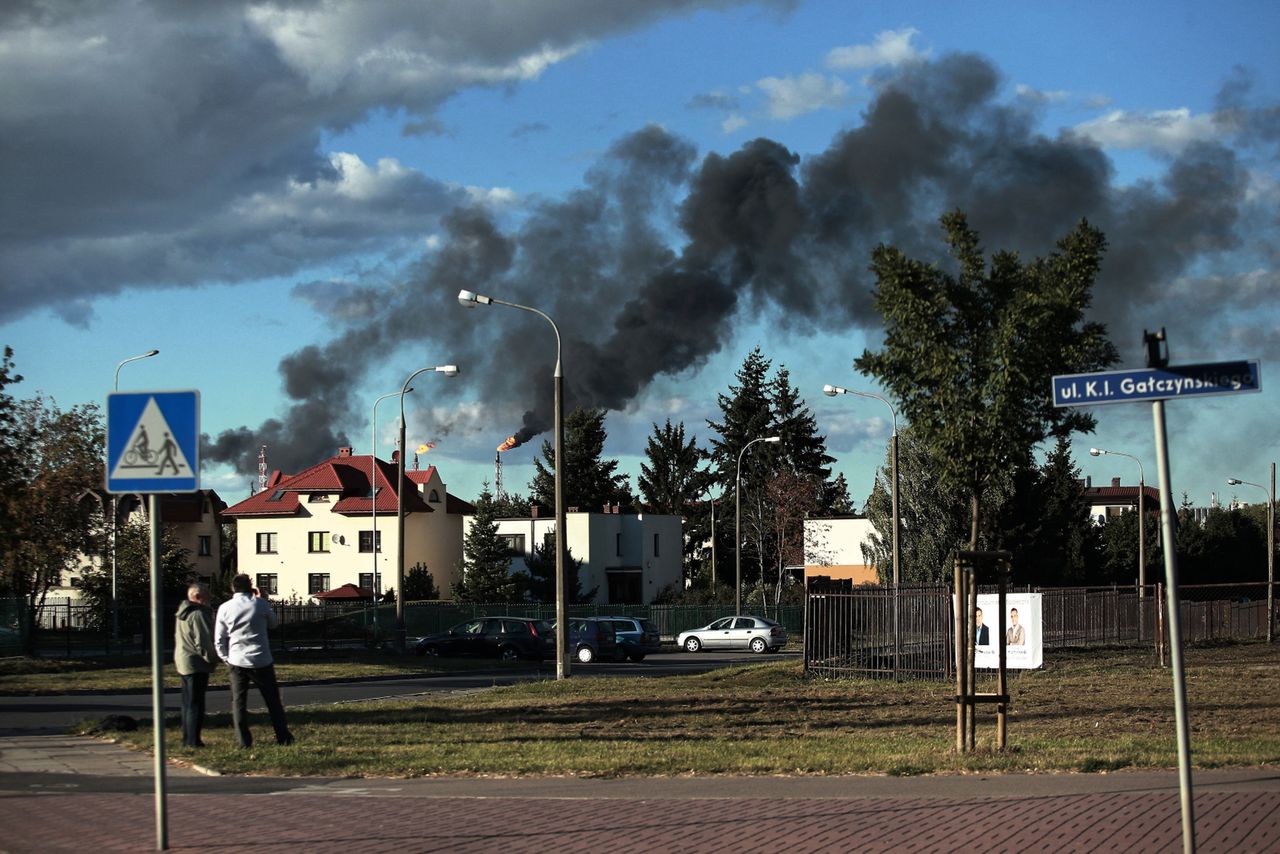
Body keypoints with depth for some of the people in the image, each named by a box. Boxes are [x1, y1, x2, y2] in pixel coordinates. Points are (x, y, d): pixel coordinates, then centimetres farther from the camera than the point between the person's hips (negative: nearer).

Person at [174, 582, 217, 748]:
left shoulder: (182, 613, 15)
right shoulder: (198, 614, -17)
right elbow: (203, 641, -21)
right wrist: (212, 659, -9)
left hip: (183, 663, 10)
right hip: (196, 664, -10)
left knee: (188, 703, 14)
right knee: (196, 704, -7)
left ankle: (187, 739, 17)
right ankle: (193, 740, -8)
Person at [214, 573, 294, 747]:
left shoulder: (225, 608, -1)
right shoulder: (260, 604, -5)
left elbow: (219, 640, 2)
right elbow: (273, 623, 13)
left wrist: (227, 659, 13)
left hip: (237, 661, 0)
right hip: (261, 661, 0)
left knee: (238, 702, 7)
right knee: (273, 700, 10)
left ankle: (244, 741, 2)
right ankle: (283, 737, 12)